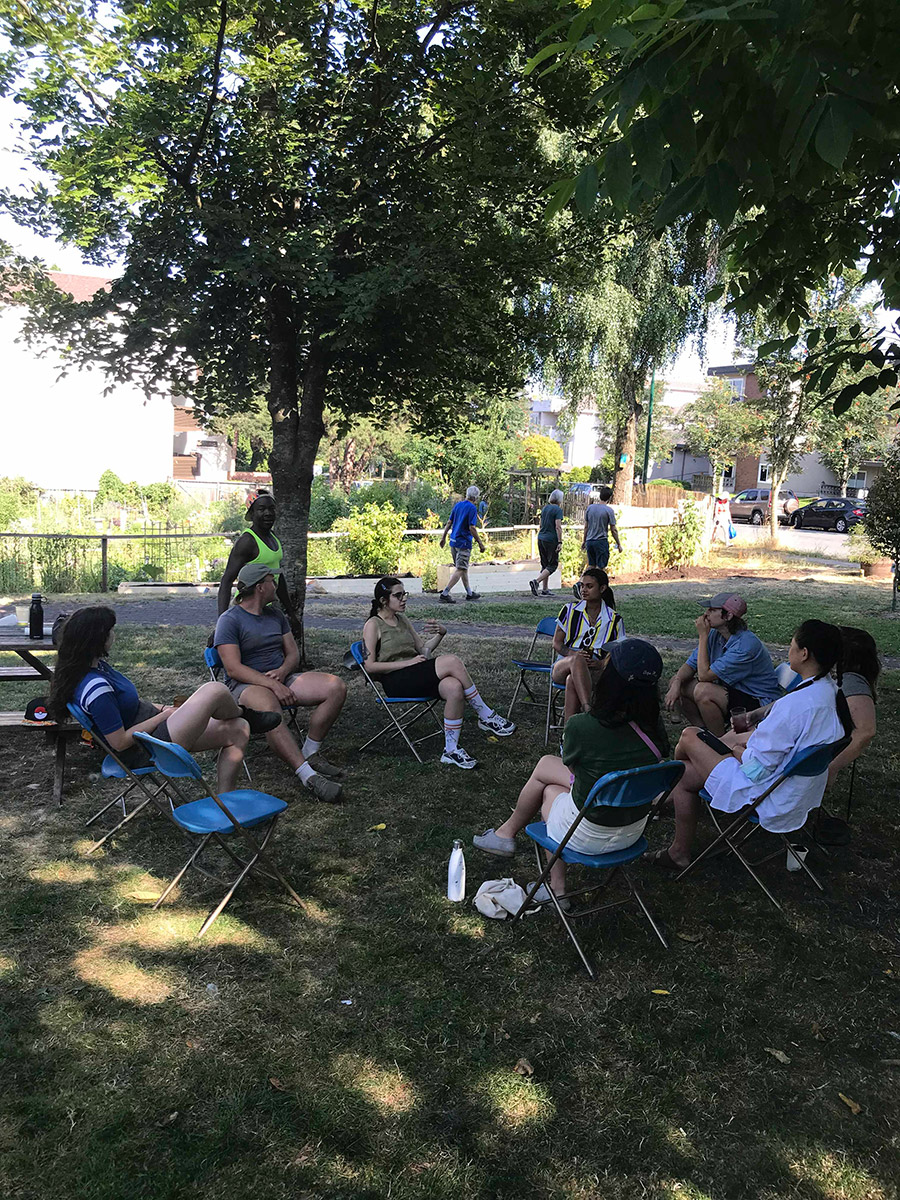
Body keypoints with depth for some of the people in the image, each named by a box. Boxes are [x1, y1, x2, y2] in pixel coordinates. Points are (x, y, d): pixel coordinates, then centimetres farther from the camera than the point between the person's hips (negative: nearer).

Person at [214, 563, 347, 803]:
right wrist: (273, 685, -25)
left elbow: (293, 653, 16)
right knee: (269, 711, -42)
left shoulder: (275, 614, 16)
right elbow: (234, 668, -16)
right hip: (246, 684, -7)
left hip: (281, 678, 7)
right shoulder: (229, 620, -6)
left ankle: (310, 753, -9)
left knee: (336, 687, -15)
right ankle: (308, 776, -45)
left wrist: (282, 671, -9)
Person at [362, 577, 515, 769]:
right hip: (395, 682, -7)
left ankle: (451, 750, -22)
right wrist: (408, 662, -14)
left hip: (415, 676, 7)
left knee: (455, 688, -28)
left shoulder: (402, 620, 19)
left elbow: (423, 649, 20)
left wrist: (440, 633, -1)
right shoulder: (373, 625, -2)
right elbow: (369, 666, -10)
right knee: (452, 661, -25)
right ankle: (487, 717, -13)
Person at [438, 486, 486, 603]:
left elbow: (449, 522, 12)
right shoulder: (472, 508, -13)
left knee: (463, 568, 18)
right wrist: (480, 543, -12)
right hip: (464, 543, -8)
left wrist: (443, 537, 18)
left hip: (453, 541, 8)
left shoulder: (458, 505, 9)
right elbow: (472, 528, -18)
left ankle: (469, 593, 28)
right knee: (460, 570, -7)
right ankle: (445, 594, -15)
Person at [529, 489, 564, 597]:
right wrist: (560, 542, -16)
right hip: (551, 540, -8)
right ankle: (536, 581, -18)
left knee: (545, 564, 12)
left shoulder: (544, 508, 13)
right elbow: (558, 527, -16)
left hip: (541, 538, 8)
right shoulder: (558, 510, -10)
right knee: (553, 564, -1)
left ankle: (545, 589, 12)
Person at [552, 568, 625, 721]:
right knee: (577, 660, -39)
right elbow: (556, 643, 10)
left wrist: (601, 664, -13)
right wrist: (572, 654, -13)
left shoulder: (614, 619, 9)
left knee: (572, 680, -38)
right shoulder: (569, 610, 12)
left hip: (594, 672, 0)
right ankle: (588, 710, -55)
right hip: (563, 665, 1)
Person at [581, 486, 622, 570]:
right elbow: (613, 530, -5)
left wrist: (584, 541, 20)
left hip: (589, 541, 5)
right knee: (601, 567, 0)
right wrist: (619, 545, 4)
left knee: (591, 566, 15)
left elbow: (586, 527, 10)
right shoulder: (609, 510, -8)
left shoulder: (589, 508, 5)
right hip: (601, 541, -5)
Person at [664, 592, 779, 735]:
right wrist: (677, 683, -20)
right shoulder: (714, 635, -2)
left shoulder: (746, 644, -27)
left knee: (703, 691, -31)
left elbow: (704, 675, -27)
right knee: (677, 683, -2)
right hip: (730, 691, 8)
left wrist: (703, 636, -21)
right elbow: (690, 665, 1)